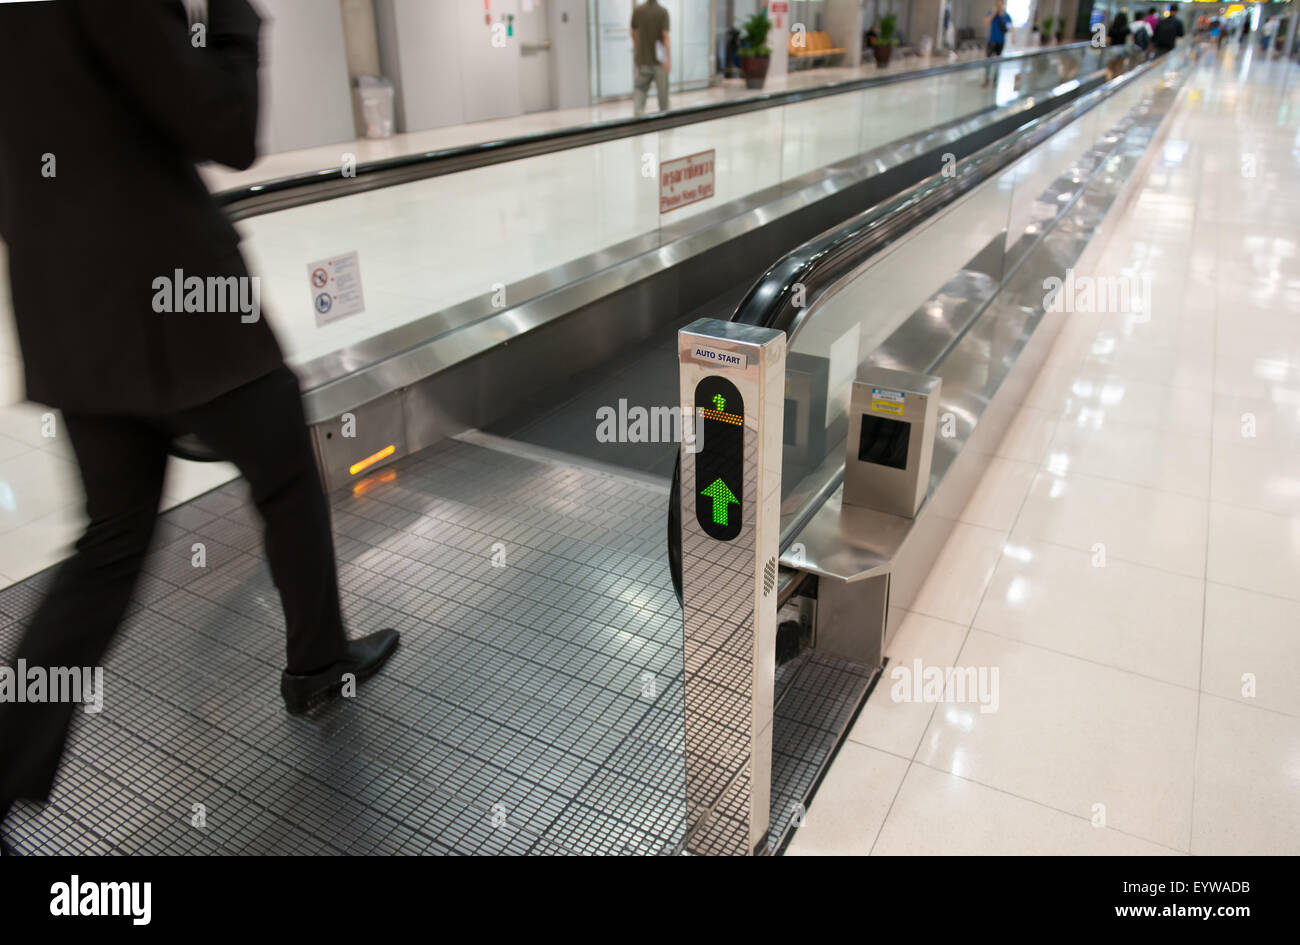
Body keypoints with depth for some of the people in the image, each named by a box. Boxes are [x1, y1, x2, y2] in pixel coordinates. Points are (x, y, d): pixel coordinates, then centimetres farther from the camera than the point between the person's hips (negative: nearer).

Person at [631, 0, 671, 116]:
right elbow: (665, 36, -16)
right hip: (658, 58, -2)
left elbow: (633, 33, 8)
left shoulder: (637, 9, -1)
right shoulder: (662, 12, -11)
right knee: (662, 88, 12)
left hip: (642, 58, 2)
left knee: (640, 88, 3)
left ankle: (638, 113, -16)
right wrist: (668, 60, -16)